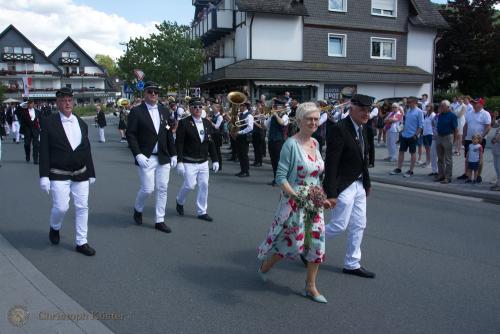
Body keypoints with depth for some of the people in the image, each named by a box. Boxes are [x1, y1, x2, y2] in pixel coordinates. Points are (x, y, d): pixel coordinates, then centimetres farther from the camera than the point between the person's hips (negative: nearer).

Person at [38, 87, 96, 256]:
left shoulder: (81, 123, 8)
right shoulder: (48, 122, -4)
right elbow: (44, 151, -7)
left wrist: (91, 173, 12)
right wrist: (44, 176, -12)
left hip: (81, 174, 4)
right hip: (59, 175, -4)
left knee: (82, 207, 5)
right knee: (61, 207, -8)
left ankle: (81, 242, 18)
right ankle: (54, 228, 27)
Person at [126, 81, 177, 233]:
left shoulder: (164, 111, 9)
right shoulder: (136, 112, -4)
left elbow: (169, 134, 12)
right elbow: (130, 135, -8)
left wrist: (173, 154, 8)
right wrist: (138, 155, -18)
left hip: (163, 158, 4)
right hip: (146, 158, -4)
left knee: (162, 189, 6)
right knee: (147, 189, -3)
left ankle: (159, 221, 17)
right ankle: (138, 209, 28)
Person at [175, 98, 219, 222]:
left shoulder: (207, 123, 8)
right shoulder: (184, 123, -8)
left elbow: (211, 143, 11)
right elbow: (179, 143, -11)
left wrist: (215, 160, 7)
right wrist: (179, 162, -17)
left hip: (203, 162, 5)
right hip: (189, 162, -5)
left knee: (204, 186, 5)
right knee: (190, 185, -7)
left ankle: (202, 212, 19)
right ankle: (180, 202, 25)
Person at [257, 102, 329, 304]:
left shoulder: (315, 143, 7)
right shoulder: (291, 144, -15)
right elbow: (281, 177, -17)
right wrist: (297, 196, -27)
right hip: (293, 202, -6)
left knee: (317, 241, 4)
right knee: (293, 242, 2)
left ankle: (311, 287, 21)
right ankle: (265, 266, 32)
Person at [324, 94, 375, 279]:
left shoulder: (362, 128, 8)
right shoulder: (339, 129, -19)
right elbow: (331, 163, -22)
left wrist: (367, 182, 18)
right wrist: (331, 193, -23)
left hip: (359, 184, 9)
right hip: (344, 186, -9)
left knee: (358, 226, 13)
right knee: (339, 225, -3)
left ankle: (352, 264, 26)